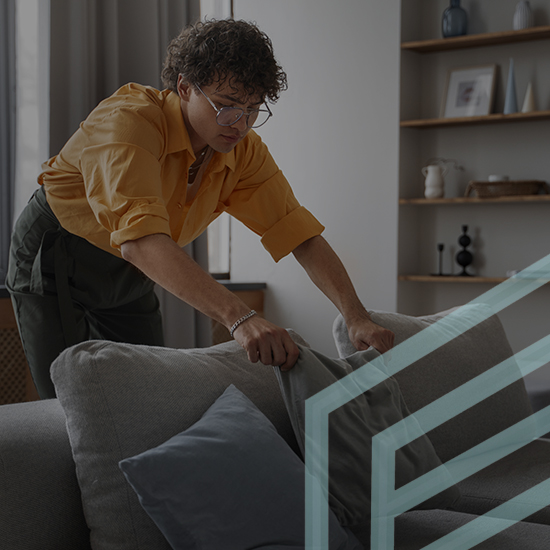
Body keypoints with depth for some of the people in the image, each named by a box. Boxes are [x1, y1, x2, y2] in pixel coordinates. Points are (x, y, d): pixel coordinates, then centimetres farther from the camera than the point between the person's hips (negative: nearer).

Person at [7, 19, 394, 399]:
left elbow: (301, 234, -13)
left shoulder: (244, 151, -12)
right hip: (54, 258, -6)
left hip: (128, 277, 6)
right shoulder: (128, 122, -33)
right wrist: (239, 319, -58)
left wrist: (357, 317, -30)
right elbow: (141, 240, -47)